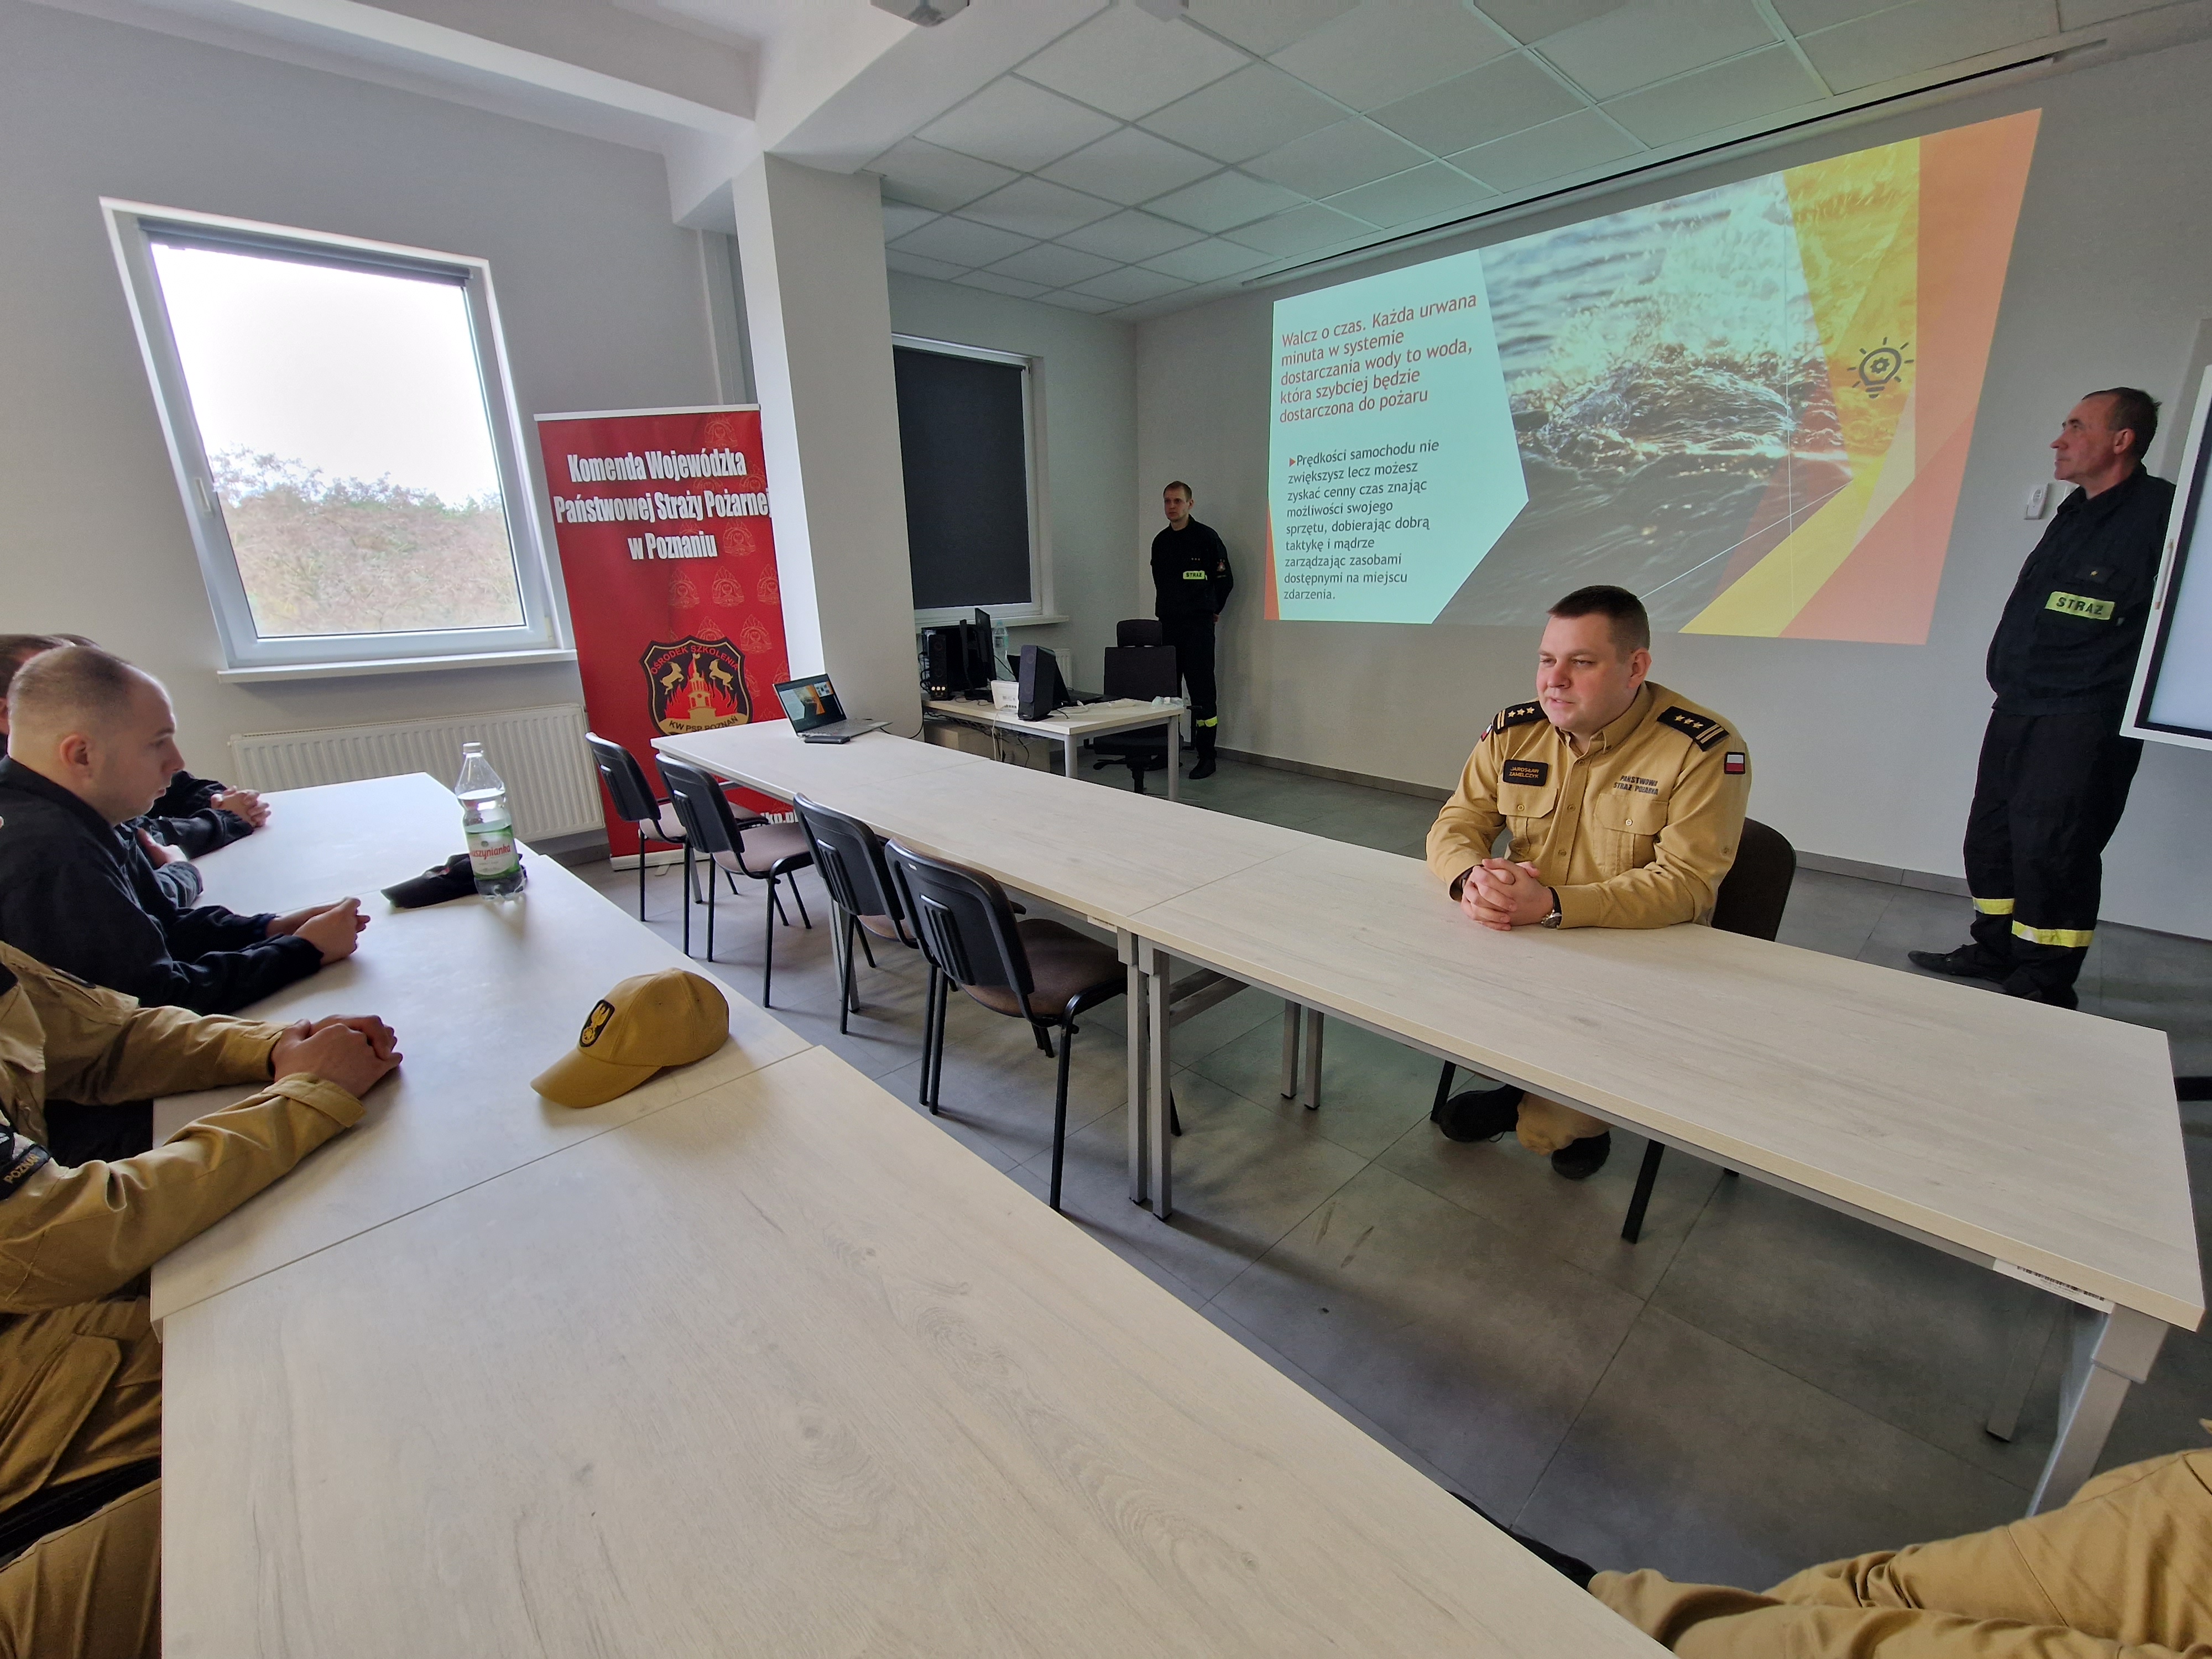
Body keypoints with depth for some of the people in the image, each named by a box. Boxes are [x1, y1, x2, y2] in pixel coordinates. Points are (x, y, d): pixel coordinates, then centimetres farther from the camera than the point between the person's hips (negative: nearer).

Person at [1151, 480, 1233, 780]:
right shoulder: (1160, 542, 13)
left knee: (1202, 693, -5)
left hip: (1198, 626, -6)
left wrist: (1212, 611, 7)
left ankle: (1207, 758, 0)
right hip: (1167, 626, 6)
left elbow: (1225, 580, 1)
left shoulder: (1206, 538, -4)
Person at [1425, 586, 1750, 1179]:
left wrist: (1552, 906, -36)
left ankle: (1561, 1118, 11)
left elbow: (1686, 883, -21)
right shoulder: (1514, 731, 0)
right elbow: (1456, 824, 1)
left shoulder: (1707, 750, -14)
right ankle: (1569, 1111, 10)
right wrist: (1472, 877, -25)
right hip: (1518, 938, 5)